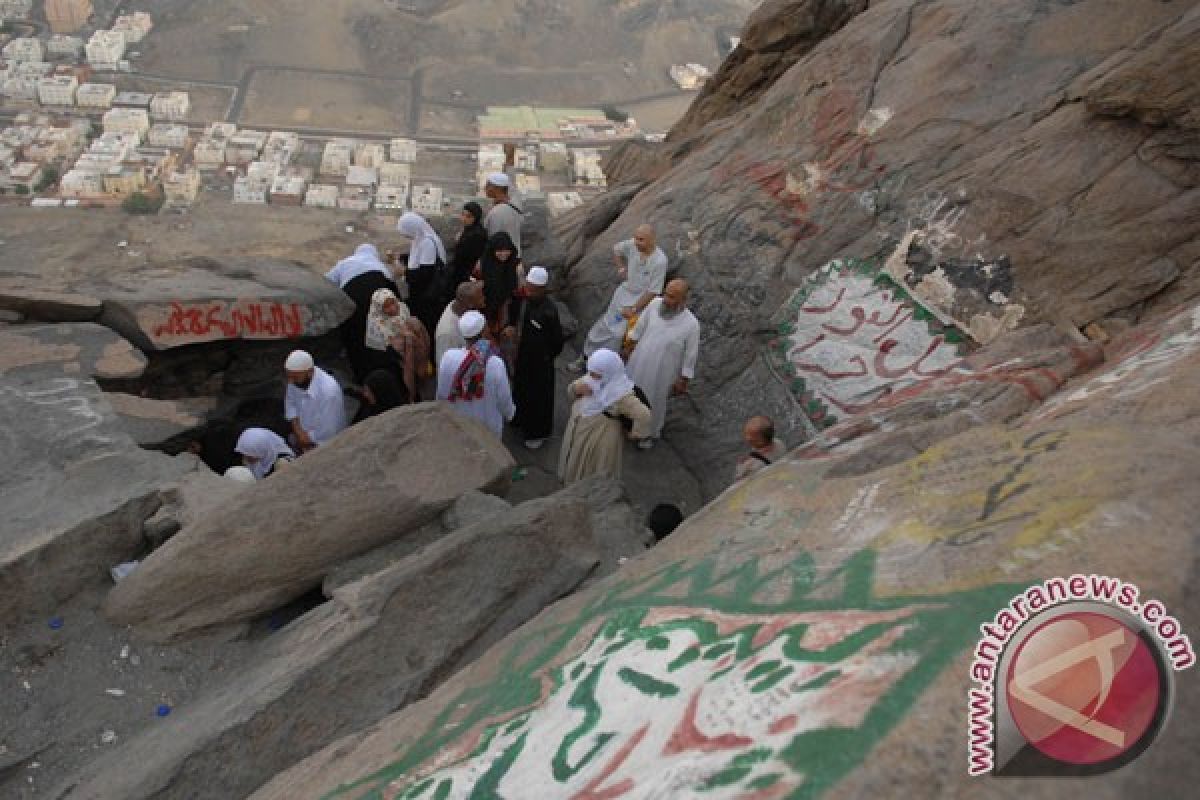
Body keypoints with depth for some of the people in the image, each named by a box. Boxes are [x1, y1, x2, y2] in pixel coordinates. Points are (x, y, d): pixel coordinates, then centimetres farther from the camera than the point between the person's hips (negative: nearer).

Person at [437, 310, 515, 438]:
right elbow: (504, 399, -16)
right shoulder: (495, 364, -31)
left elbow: (442, 393, -11)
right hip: (488, 427, -2)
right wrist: (510, 412, 7)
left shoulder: (449, 357, -25)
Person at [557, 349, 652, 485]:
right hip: (579, 434, 8)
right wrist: (576, 388, -20)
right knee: (576, 471, 27)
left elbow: (643, 415, -36)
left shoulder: (619, 394, -32)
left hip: (600, 441, -7)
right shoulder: (592, 380, -10)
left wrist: (635, 433, -18)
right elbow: (571, 392, 4)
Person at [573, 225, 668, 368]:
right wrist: (621, 268, 1)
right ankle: (585, 357, 29)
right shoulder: (632, 245, -14)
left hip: (641, 299, -5)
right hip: (623, 292, 6)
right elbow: (616, 249, 11)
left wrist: (633, 309, -20)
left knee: (618, 333, -5)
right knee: (604, 325, 14)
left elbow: (653, 291, -24)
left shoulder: (659, 261, -29)